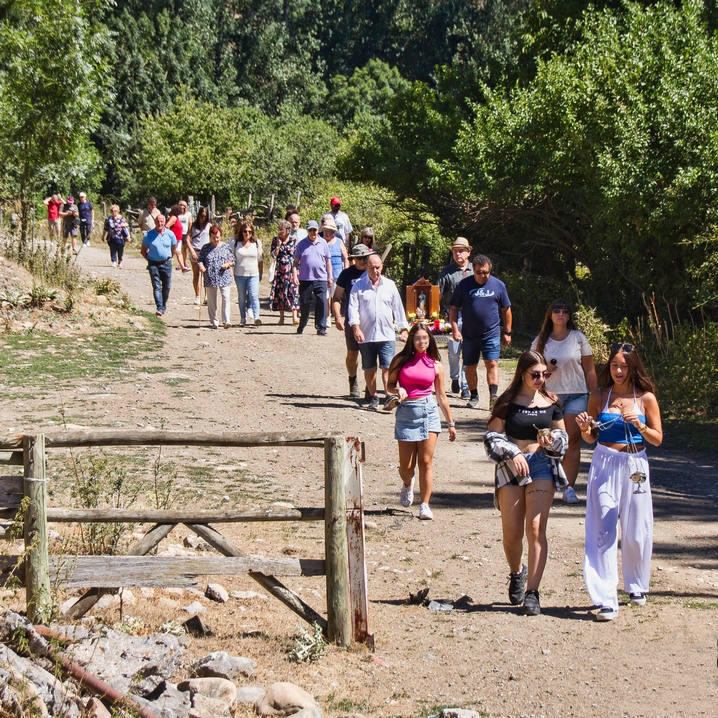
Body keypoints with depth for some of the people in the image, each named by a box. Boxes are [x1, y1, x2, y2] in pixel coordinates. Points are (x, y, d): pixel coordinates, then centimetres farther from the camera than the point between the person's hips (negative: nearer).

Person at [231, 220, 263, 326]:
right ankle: (243, 319, 14)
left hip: (253, 274, 0)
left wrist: (260, 274, 16)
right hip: (240, 274, 0)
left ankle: (256, 317, -21)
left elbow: (260, 260, 14)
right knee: (242, 297, 6)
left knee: (254, 295, -13)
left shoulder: (257, 243, 7)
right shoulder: (235, 243, 3)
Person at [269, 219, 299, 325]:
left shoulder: (294, 240, 2)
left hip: (291, 270, -2)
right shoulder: (275, 240, 7)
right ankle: (281, 317, 9)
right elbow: (273, 255, 2)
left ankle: (294, 316, -10)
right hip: (280, 270, 2)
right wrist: (278, 245, -11)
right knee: (280, 292, 2)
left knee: (292, 291, -10)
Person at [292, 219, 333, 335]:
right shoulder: (302, 244, 5)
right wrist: (294, 276, -5)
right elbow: (296, 262, 7)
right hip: (305, 279, 0)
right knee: (304, 304, 7)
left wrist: (330, 277, 10)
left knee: (321, 304, -6)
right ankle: (301, 325, 26)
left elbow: (328, 261, 14)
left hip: (321, 279, 0)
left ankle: (321, 328, -1)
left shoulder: (323, 243, 8)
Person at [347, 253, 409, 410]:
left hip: (387, 335, 0)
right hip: (366, 336, 0)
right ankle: (372, 398, 16)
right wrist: (356, 328, -17)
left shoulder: (389, 285, 11)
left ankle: (389, 396, -17)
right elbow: (353, 308, -3)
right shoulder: (358, 286, 4)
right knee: (369, 369, 6)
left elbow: (398, 308, 17)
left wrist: (403, 329, 15)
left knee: (387, 367, -11)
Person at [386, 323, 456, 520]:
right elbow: (389, 385, 9)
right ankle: (407, 485, 37)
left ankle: (424, 505, 3)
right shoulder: (401, 360, 4)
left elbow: (441, 396, 13)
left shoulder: (435, 365, 7)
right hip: (406, 412, 0)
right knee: (406, 465, 2)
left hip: (428, 411, 0)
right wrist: (398, 390, -14)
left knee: (426, 462, -4)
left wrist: (451, 423, 14)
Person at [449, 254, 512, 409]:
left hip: (492, 334, -1)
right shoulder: (464, 285, 1)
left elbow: (506, 310, 12)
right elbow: (453, 308, 5)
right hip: (469, 335, 1)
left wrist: (507, 332, 12)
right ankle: (473, 397, 21)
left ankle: (493, 397, -16)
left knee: (492, 364, -12)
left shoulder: (498, 285, 4)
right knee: (470, 367, 7)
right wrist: (455, 329, -5)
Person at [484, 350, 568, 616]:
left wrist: (551, 441, -6)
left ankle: (532, 593, -12)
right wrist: (513, 454, -13)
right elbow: (492, 436, 2)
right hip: (511, 467, 0)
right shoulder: (507, 402, 1)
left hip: (542, 466, 0)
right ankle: (516, 572, 33)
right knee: (511, 533, 0)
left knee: (536, 528, -13)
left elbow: (562, 436, 16)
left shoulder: (551, 402, 7)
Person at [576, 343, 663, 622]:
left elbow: (657, 439, 3)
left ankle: (636, 586, 32)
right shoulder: (599, 396, 4)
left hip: (635, 466, 0)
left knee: (636, 533, 7)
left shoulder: (646, 398, 1)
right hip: (604, 465, 0)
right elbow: (591, 437, 10)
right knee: (603, 531, -7)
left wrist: (639, 425, -15)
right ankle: (606, 599, -7)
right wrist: (585, 428, -11)